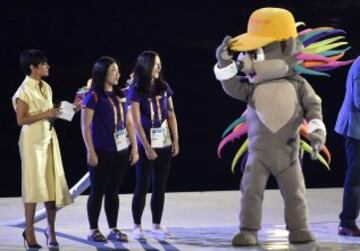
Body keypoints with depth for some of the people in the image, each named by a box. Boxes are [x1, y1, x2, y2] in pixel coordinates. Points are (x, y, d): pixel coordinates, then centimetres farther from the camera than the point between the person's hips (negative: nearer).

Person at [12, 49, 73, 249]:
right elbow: (21, 120, -14)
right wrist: (45, 114, -19)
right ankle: (29, 232, 8)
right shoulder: (24, 91, -11)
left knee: (53, 183, 5)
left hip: (49, 138, 7)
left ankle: (51, 229, 15)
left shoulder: (46, 88, 11)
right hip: (33, 140, -7)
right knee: (34, 185, -2)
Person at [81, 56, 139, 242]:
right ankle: (93, 230, 9)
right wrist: (91, 152, -15)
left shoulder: (120, 96, 11)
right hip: (102, 151, -5)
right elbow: (85, 126, -10)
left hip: (121, 151, 5)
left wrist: (134, 148, 9)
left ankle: (113, 230, 14)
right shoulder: (93, 97, -7)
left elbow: (129, 123, 14)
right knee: (98, 191, 1)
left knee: (113, 191, 9)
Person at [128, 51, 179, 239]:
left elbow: (171, 114, 9)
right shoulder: (136, 90, -7)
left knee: (160, 186, 6)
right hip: (145, 143, -4)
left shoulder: (164, 87, 6)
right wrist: (146, 147, -14)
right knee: (143, 186, -1)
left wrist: (175, 140, 2)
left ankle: (156, 225, 13)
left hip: (164, 143, 4)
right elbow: (136, 121, -10)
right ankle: (137, 226, 7)